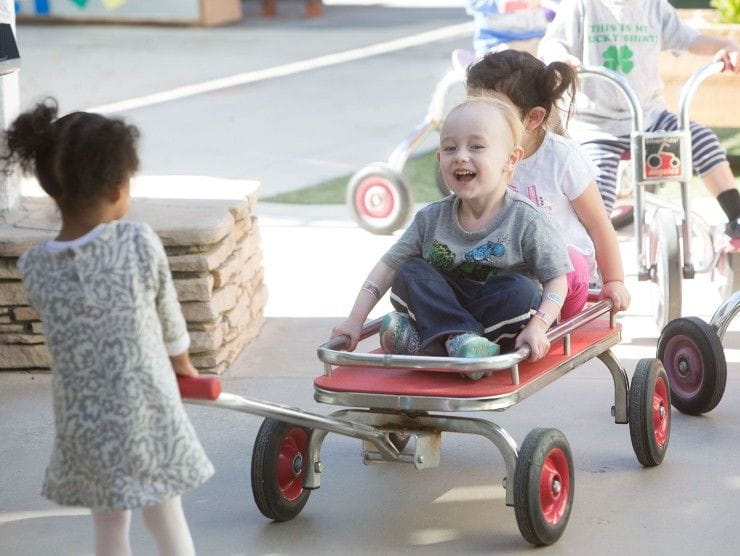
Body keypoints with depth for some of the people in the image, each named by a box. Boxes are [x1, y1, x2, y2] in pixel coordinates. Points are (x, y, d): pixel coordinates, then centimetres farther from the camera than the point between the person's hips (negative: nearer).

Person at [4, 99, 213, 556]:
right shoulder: (140, 243, -14)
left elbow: (70, 331, 6)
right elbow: (169, 318, 0)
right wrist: (183, 364, 23)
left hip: (83, 425, 2)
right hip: (147, 415, -2)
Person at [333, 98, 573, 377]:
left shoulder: (526, 220, -11)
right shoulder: (432, 218, 0)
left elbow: (557, 279, -11)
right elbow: (388, 265, 3)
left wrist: (538, 327, -28)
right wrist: (355, 320, -6)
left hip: (503, 319, -3)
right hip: (444, 309, 3)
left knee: (521, 291, -32)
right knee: (411, 273, -16)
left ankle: (419, 339, -30)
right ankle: (459, 338, -36)